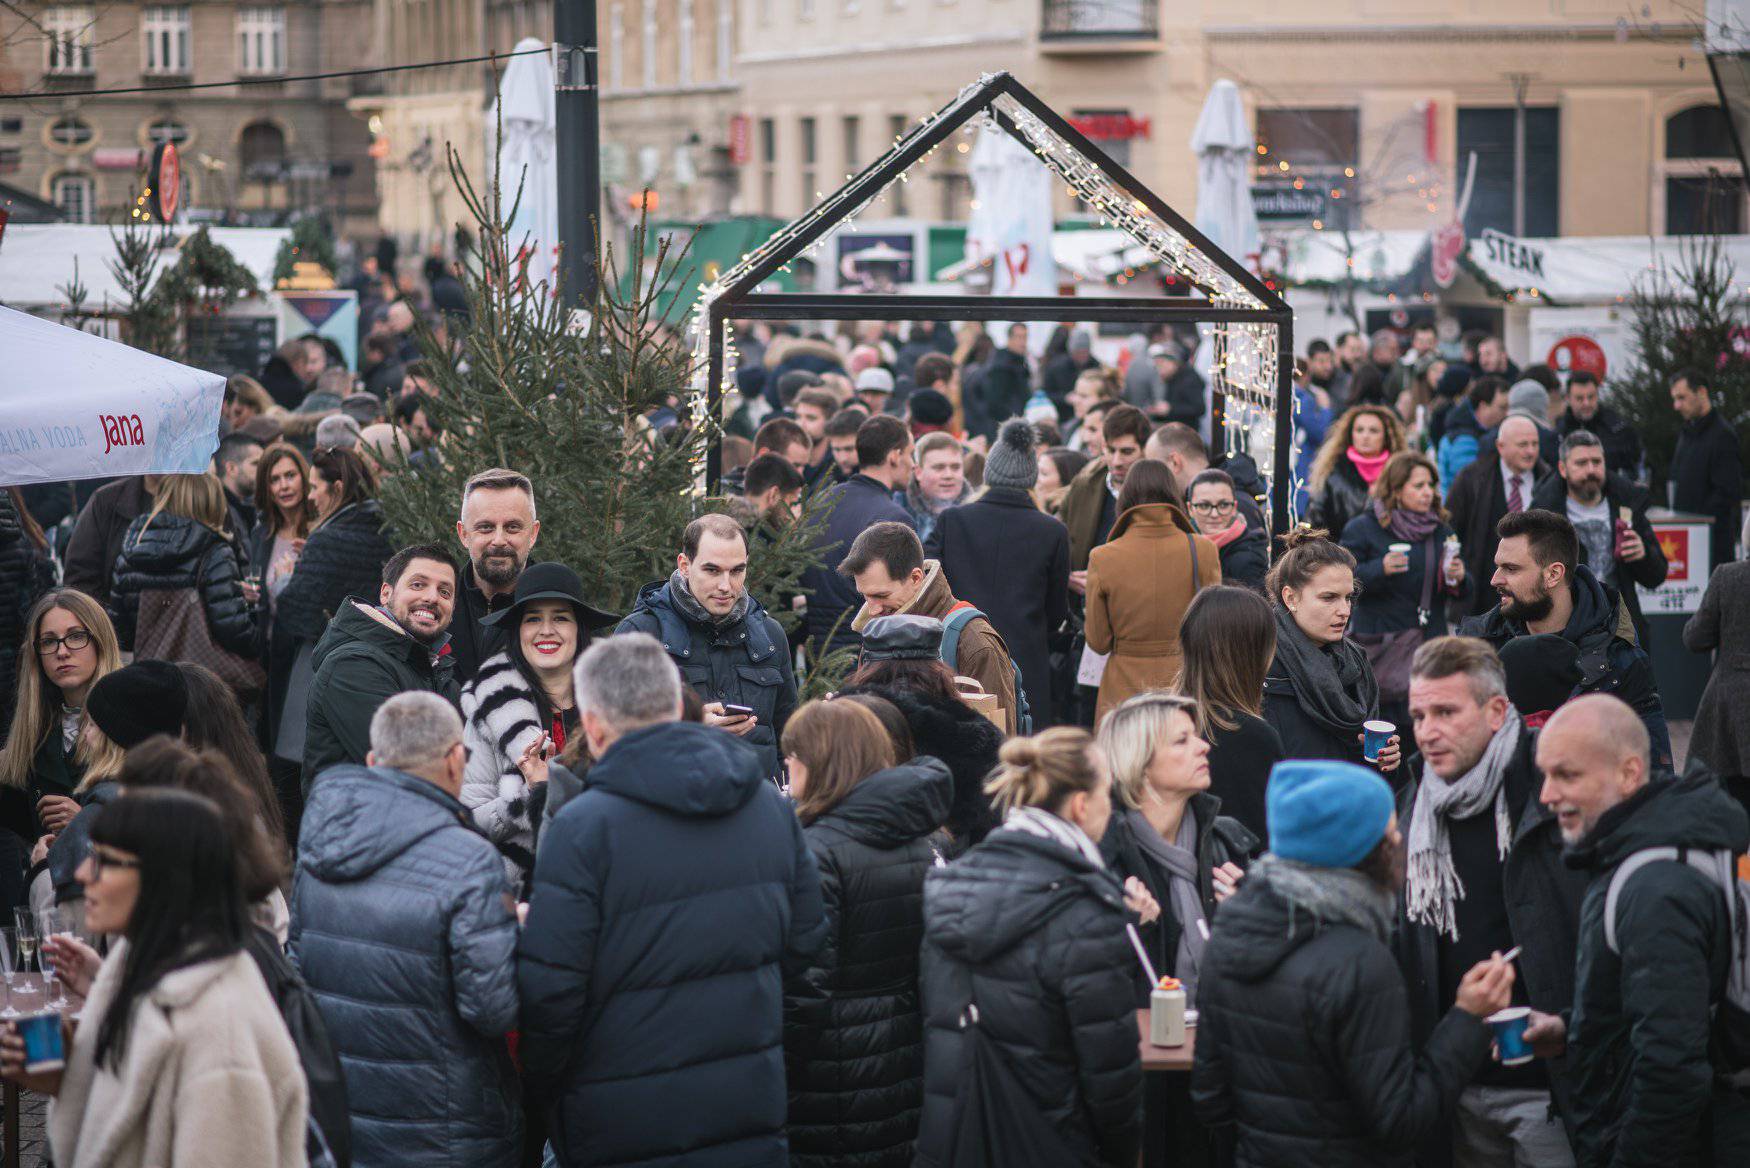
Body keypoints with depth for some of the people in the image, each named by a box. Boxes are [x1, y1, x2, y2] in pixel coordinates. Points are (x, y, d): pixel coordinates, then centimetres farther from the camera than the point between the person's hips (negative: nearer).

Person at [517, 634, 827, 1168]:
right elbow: (803, 943, 10)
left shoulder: (583, 828, -16)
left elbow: (549, 989, -16)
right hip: (754, 1109, 5)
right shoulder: (770, 806, 3)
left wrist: (544, 1076, 2)